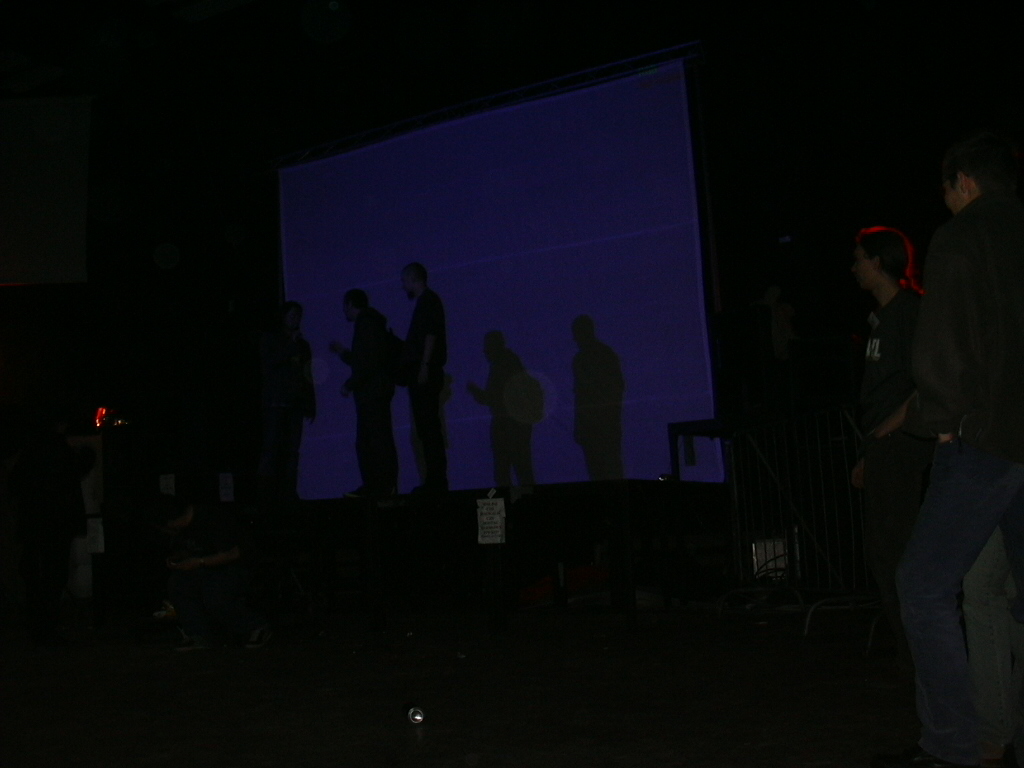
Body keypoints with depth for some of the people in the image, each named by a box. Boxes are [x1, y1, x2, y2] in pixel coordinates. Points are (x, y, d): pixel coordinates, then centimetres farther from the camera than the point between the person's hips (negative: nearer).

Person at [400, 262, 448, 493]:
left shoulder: (428, 301, -5)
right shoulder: (425, 302, 22)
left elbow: (430, 335, -16)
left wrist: (424, 367, -21)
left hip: (425, 374, -10)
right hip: (421, 374, 10)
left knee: (428, 427, -12)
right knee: (427, 428, 7)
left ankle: (436, 480, -14)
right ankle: (435, 480, 7)